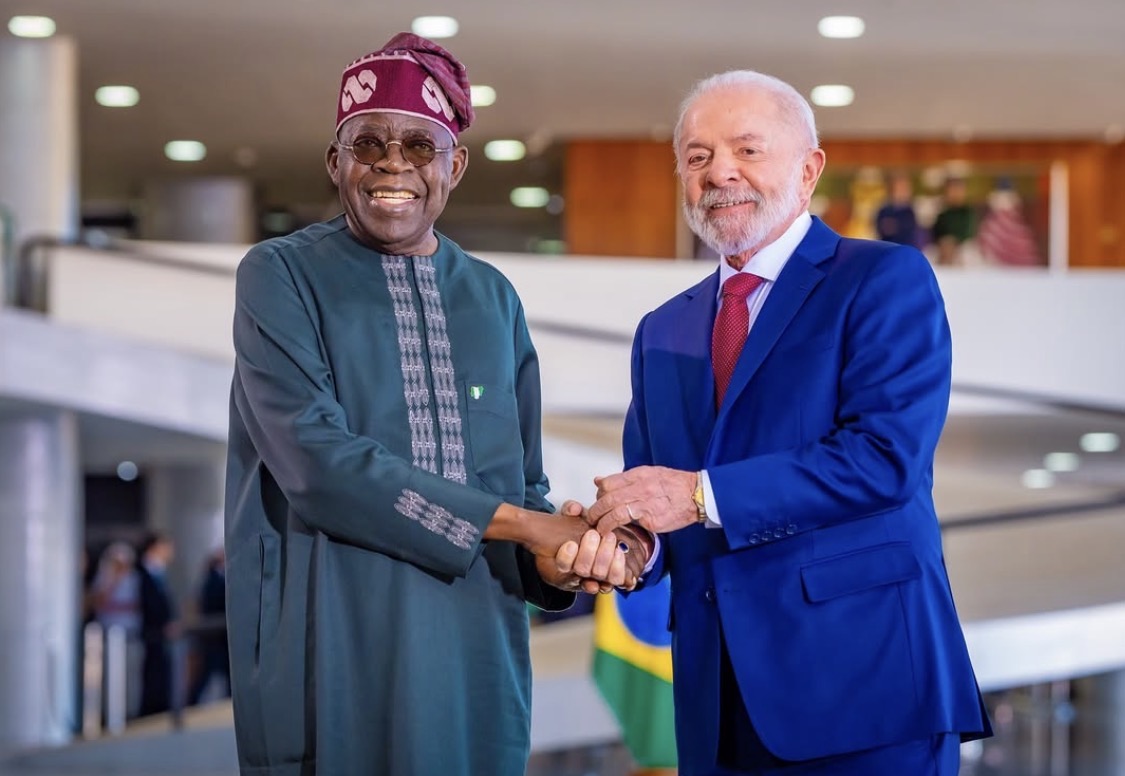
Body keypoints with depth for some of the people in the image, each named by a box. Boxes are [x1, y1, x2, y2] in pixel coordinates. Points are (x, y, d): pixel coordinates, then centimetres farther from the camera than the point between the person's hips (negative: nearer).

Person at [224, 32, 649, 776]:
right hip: (330, 656, -4)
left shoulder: (494, 298, 12)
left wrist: (555, 558, -12)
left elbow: (522, 483, 12)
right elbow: (316, 460, -15)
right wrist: (521, 524, -16)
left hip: (474, 659, 4)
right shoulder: (281, 276, -2)